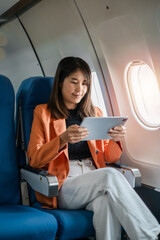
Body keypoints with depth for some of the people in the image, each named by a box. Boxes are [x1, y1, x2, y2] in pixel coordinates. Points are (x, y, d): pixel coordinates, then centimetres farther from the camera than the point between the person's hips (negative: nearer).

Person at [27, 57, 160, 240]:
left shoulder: (95, 113, 21)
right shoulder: (43, 113, 10)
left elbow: (109, 158, 17)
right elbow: (34, 159, -1)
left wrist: (115, 140, -7)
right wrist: (62, 139, -19)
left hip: (95, 180, 3)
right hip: (63, 185, -3)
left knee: (107, 202, -36)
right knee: (110, 176, -33)